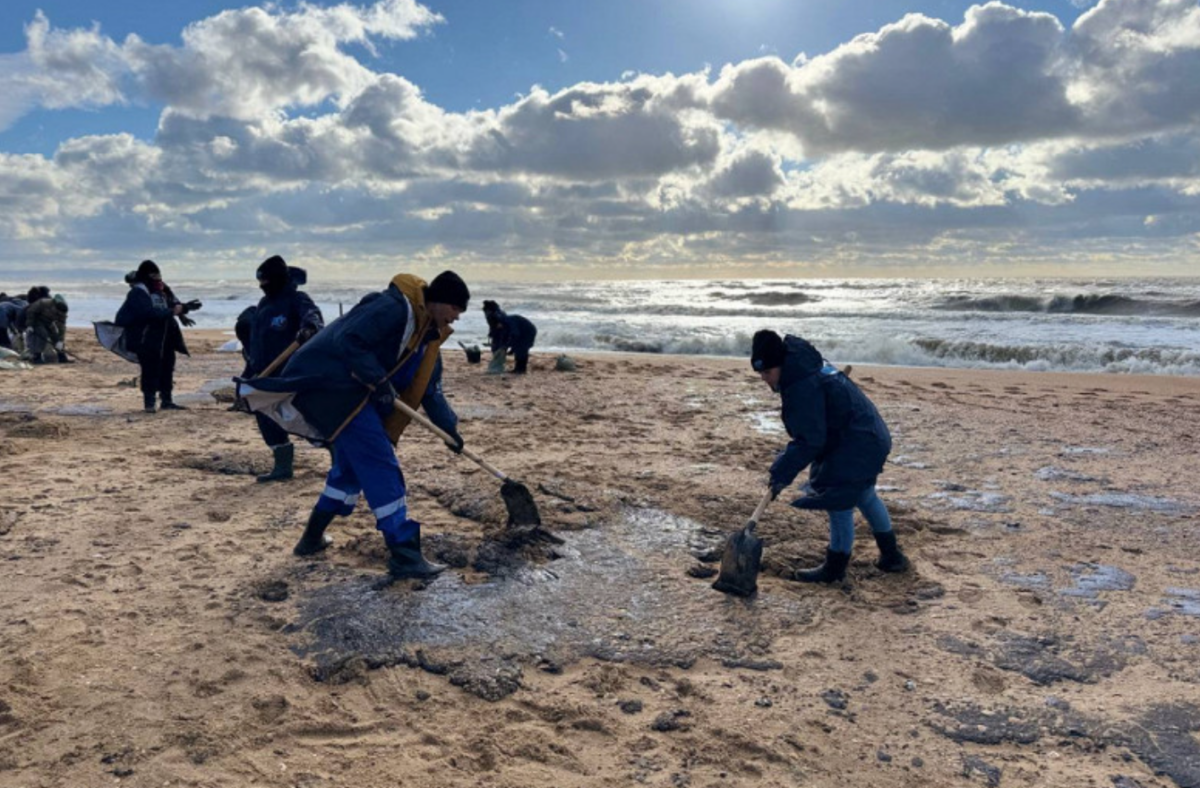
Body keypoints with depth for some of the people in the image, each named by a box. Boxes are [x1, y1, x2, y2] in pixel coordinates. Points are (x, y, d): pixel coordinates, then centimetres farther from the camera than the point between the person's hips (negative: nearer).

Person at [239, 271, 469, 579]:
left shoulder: (427, 334, 12)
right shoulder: (395, 307, -19)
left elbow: (430, 390, 15)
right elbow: (349, 341, -26)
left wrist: (449, 427, 6)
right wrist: (379, 383, -23)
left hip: (353, 391, 11)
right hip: (331, 381, -11)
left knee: (352, 464, 20)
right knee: (380, 467, -12)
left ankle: (313, 537, 35)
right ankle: (404, 555, -10)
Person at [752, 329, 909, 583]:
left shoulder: (802, 386, -27)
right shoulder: (808, 367, 5)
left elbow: (809, 441, -27)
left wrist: (782, 473, -22)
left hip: (856, 446, -11)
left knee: (839, 503, -2)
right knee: (864, 496, 25)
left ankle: (834, 568, 12)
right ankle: (891, 555, 40)